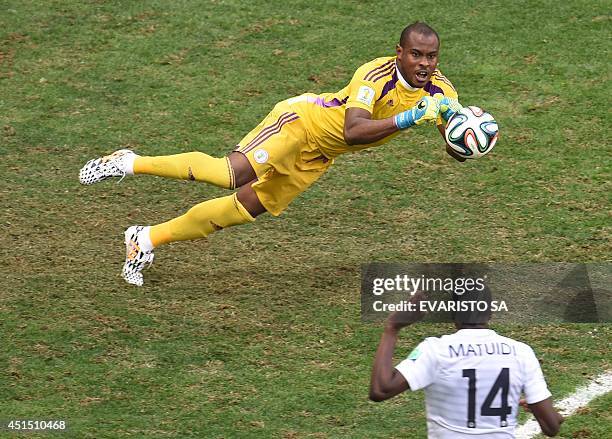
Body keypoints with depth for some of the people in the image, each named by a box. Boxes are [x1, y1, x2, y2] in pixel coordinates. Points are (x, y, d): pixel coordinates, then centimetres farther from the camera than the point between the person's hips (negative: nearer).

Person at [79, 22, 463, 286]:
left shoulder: (439, 91, -8)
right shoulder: (377, 75, -28)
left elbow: (457, 151, -7)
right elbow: (353, 131, -40)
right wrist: (405, 119, -48)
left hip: (318, 155, 7)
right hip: (302, 120, -7)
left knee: (245, 209, 5)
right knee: (230, 175, -29)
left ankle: (147, 239, 17)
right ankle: (131, 164, -12)